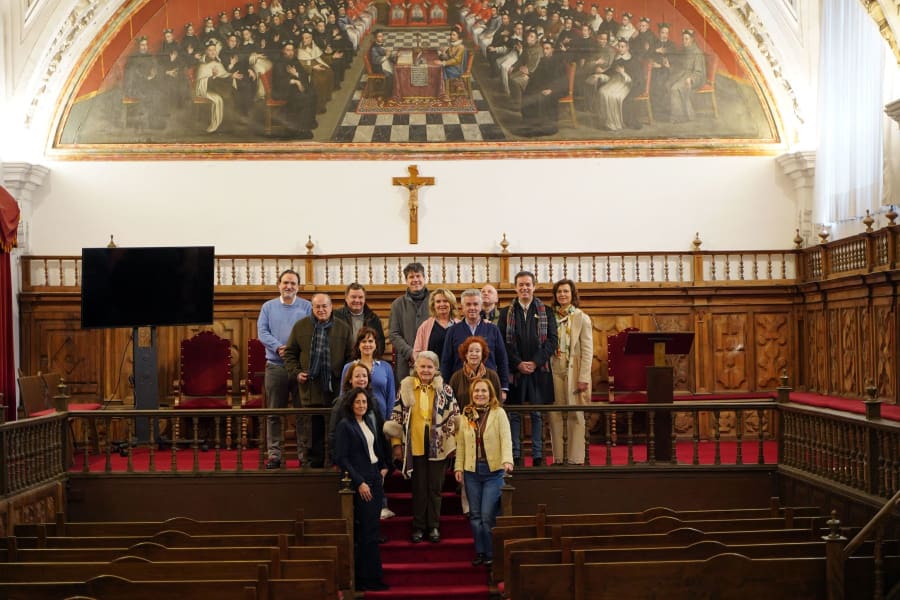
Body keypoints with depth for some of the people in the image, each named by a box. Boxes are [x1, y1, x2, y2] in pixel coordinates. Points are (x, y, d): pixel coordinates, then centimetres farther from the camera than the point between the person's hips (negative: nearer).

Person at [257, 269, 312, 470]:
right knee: (274, 412, 4)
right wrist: (278, 347, -15)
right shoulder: (268, 307, 11)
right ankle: (274, 453, 9)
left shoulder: (306, 307, 6)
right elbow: (262, 331, 2)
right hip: (276, 365, 1)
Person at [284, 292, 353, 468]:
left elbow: (351, 356, 8)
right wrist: (296, 372, -1)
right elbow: (289, 353, 12)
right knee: (313, 427, 4)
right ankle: (314, 462, 13)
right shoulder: (300, 327, 8)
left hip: (335, 386, 0)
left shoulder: (343, 328, 7)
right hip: (310, 386, 0)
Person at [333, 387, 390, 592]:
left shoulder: (370, 422, 10)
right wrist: (359, 482, -17)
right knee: (369, 531, -5)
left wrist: (384, 467, 10)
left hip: (375, 478, 7)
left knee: (370, 530, 9)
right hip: (360, 482, -7)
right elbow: (341, 458, -15)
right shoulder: (345, 426, -11)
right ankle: (369, 578, 3)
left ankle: (361, 575, 17)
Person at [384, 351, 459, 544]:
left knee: (435, 488, 7)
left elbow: (454, 417, 4)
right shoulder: (406, 387, 0)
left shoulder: (445, 389, 1)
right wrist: (397, 444, 0)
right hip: (414, 446, 0)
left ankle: (434, 526, 19)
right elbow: (397, 417, 3)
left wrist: (454, 444, 0)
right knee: (419, 488, 8)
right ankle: (418, 527, 18)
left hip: (438, 446, 0)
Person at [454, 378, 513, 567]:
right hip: (471, 471, 4)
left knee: (488, 515, -5)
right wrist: (458, 467, 3)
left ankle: (491, 553, 10)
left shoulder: (498, 413, -4)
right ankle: (480, 552, 20)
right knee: (475, 515, 9)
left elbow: (506, 438, -13)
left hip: (494, 471, -3)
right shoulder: (466, 415, 7)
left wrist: (507, 460, -27)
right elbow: (460, 443, 8)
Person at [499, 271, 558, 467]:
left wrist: (535, 362, -10)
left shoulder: (546, 312, 7)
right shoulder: (506, 313, 7)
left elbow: (552, 340, 0)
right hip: (514, 370, 0)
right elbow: (503, 343, 1)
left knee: (537, 414, 4)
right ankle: (515, 456, 9)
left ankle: (538, 456, 10)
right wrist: (518, 363, -10)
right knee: (514, 415, 3)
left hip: (539, 370, 0)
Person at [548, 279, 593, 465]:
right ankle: (558, 457, 10)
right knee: (555, 415, 3)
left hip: (574, 372, -3)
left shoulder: (582, 318, 0)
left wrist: (583, 378, -11)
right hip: (554, 371, 3)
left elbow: (587, 351, -4)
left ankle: (575, 458, 6)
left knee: (575, 415, 0)